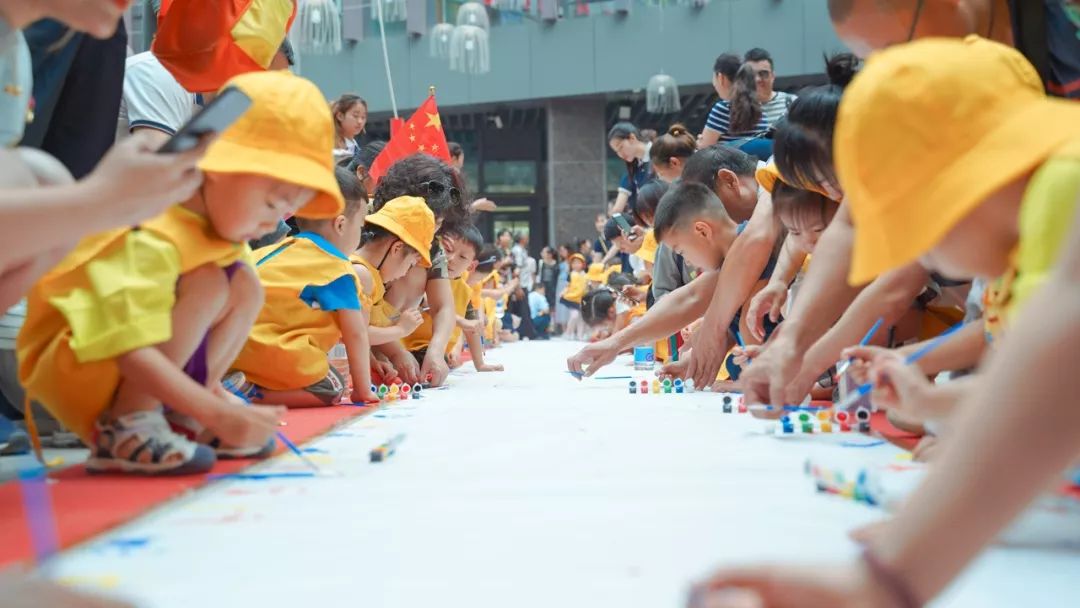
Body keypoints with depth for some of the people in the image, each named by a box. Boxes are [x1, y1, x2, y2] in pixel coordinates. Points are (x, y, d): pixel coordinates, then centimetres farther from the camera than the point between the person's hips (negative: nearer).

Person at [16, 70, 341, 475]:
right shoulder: (150, 238, -29)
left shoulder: (213, 231, 0)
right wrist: (219, 415, -39)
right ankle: (123, 426, -22)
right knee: (208, 285, -27)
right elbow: (130, 350, -37)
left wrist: (209, 393, -4)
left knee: (245, 287, -4)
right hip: (71, 367, -9)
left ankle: (181, 419, -4)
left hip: (143, 377, 9)